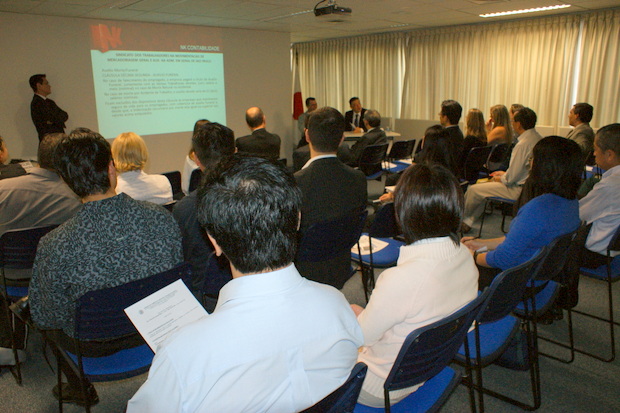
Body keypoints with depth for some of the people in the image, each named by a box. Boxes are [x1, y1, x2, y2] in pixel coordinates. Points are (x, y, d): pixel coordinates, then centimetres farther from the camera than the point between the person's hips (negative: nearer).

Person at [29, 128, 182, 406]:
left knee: (50, 325, 29)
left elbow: (45, 317, -13)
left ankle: (81, 390, 49)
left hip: (93, 346, -3)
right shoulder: (161, 218, -23)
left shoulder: (55, 246, -29)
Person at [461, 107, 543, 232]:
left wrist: (498, 179, -3)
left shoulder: (523, 144, -25)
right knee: (484, 186, 23)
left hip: (518, 190, -10)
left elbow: (511, 178, -22)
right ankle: (468, 221, 27)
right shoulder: (539, 139, 6)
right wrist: (504, 173, 15)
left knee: (473, 190, -2)